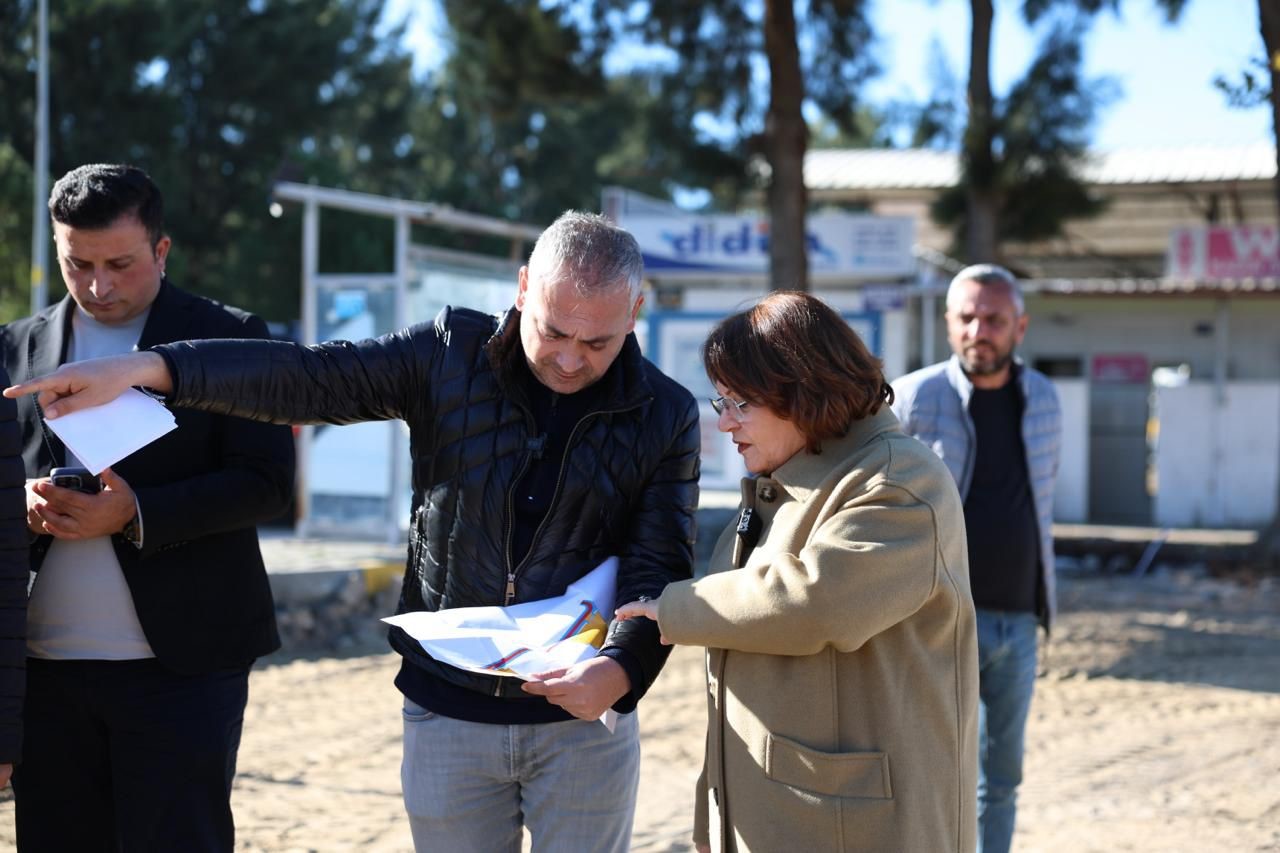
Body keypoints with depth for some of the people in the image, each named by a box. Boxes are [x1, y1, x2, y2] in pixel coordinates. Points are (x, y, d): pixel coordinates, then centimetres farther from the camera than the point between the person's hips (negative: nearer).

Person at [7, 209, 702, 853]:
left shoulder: (665, 417, -2)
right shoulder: (450, 355, -2)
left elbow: (660, 565, -6)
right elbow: (307, 378, -9)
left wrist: (621, 666, -27)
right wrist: (145, 367, -22)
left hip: (584, 721, -1)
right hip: (448, 712, 1)